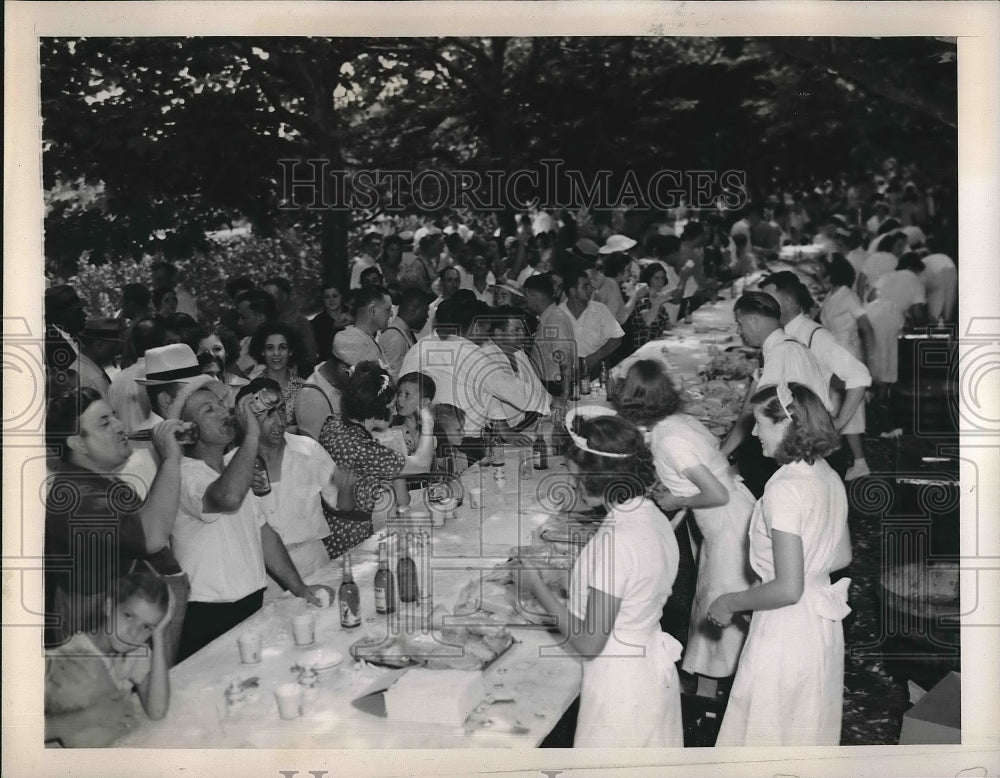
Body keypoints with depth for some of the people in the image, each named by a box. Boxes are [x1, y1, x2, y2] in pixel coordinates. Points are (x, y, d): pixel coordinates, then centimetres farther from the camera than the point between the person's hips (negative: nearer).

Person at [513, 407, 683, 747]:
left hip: (620, 684, -8)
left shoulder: (615, 541, -28)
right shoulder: (652, 516, -2)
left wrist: (538, 587, -14)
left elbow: (589, 642, -24)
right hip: (653, 671, 8)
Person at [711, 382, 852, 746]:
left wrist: (731, 602, -13)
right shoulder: (829, 477, 1)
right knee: (810, 731, 23)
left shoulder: (784, 489, -24)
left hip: (785, 633, -8)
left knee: (763, 734, 8)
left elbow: (788, 589, -25)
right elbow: (842, 556, 14)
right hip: (824, 627, 8)